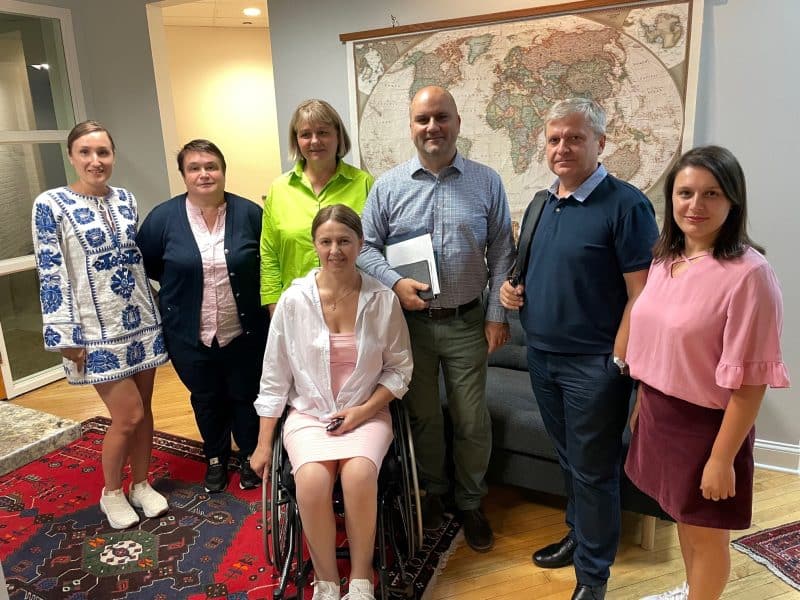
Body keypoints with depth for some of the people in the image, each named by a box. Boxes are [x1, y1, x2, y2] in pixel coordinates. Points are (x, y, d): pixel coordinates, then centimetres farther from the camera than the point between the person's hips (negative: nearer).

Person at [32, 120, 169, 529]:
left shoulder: (125, 199, 6)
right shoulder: (50, 205, -9)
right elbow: (51, 274, -10)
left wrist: (155, 310, 14)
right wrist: (66, 338, -13)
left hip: (141, 320, 5)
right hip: (97, 330, -5)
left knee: (143, 408, 12)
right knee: (128, 415, -2)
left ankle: (141, 485, 32)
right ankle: (111, 493, 24)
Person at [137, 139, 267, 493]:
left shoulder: (249, 212, -7)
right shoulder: (163, 217, -5)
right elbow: (143, 265, 7)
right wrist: (180, 284, 7)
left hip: (244, 332, 0)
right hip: (189, 335, 1)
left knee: (246, 396, 15)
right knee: (207, 401, 18)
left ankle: (250, 457, 37)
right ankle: (216, 460, 40)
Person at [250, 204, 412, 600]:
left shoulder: (383, 300, -7)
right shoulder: (294, 300, -7)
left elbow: (399, 369, 3)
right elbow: (274, 378, 1)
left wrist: (363, 410, -11)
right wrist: (263, 444, 3)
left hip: (367, 413, 0)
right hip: (308, 413, 0)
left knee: (359, 475, -30)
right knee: (312, 481, -28)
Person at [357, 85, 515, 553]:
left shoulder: (487, 183, 0)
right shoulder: (388, 186, -1)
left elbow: (501, 255, 0)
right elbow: (366, 247, 2)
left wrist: (498, 315, -4)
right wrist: (395, 282, -16)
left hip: (467, 322, 0)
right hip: (410, 320, 1)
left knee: (472, 421, 9)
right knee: (422, 416, 16)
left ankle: (472, 503, 32)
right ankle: (432, 491, 38)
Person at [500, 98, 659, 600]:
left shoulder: (626, 205, -13)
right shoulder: (540, 204, 9)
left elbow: (642, 293, -16)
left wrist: (619, 361, -18)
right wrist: (511, 289, 0)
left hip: (593, 364, -6)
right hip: (541, 355, 7)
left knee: (592, 470, 7)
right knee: (568, 458, 22)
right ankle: (580, 535, 43)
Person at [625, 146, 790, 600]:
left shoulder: (749, 274, -21)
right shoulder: (665, 259, 1)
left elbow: (749, 381, -20)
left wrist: (722, 459, -17)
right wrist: (640, 407, 14)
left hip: (707, 424, -7)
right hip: (659, 413, 7)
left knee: (706, 531, 14)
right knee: (683, 517, 26)